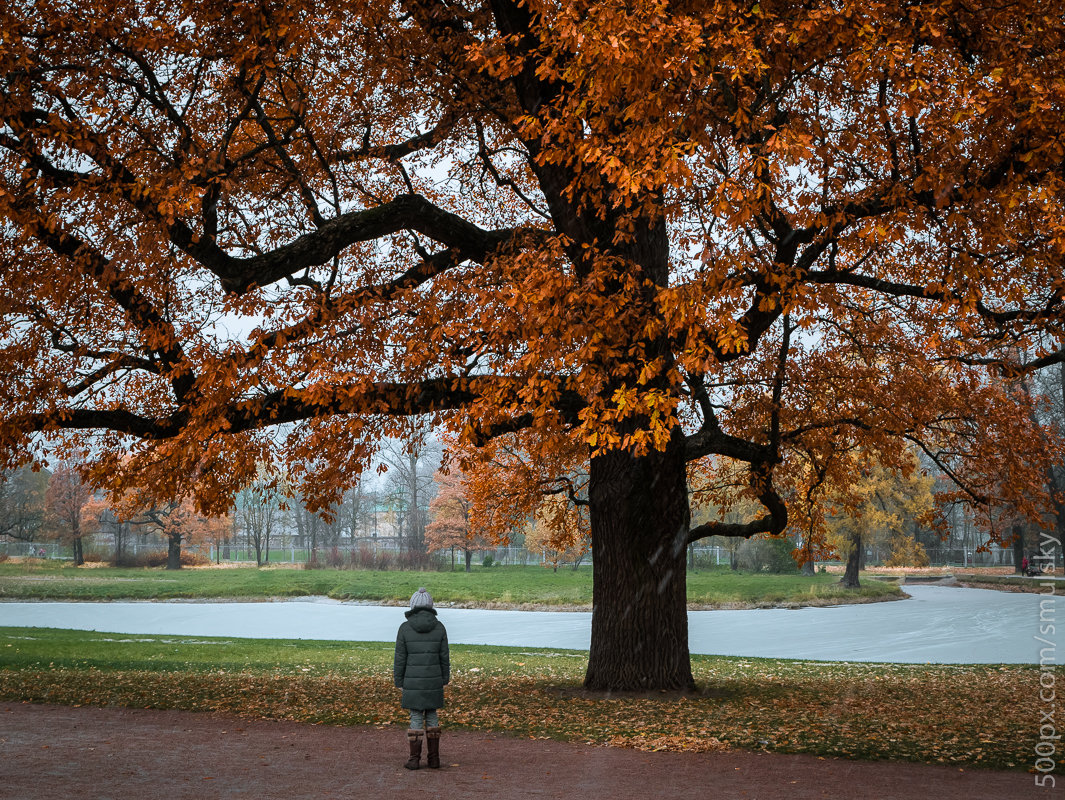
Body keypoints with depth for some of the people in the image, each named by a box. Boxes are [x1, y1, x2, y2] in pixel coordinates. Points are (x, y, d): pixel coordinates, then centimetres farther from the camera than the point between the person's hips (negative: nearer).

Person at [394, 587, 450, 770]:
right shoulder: (439, 627, -4)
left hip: (413, 681, -2)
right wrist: (445, 680, 11)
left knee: (415, 717, 7)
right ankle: (434, 758, 14)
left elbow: (400, 658, -6)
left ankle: (414, 759, 8)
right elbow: (444, 657, 1)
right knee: (432, 715, 14)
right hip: (433, 680, 2)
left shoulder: (405, 628, -9)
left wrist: (399, 682, 4)